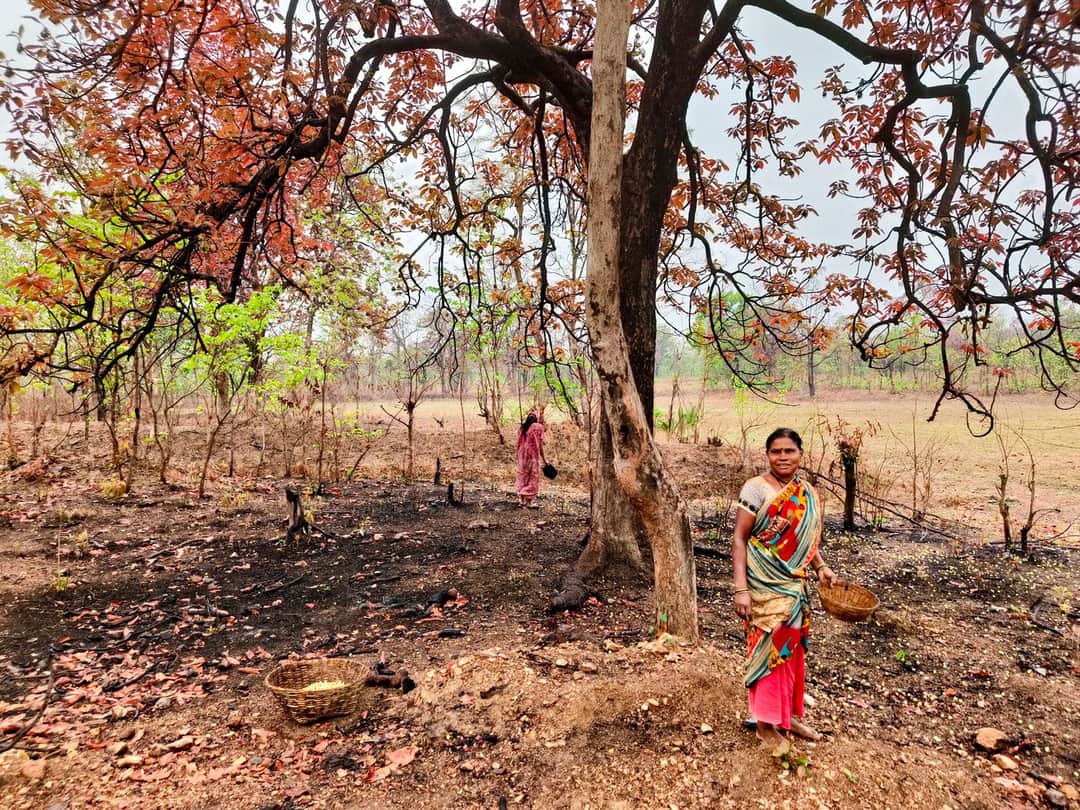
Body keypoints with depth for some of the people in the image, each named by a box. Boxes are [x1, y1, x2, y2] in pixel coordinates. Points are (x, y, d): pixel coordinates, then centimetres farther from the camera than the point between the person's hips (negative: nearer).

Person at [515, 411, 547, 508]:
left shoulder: (522, 427, 8)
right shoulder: (538, 426, -3)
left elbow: (518, 444, 7)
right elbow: (540, 444, -7)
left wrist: (518, 457, 14)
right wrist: (543, 458, -2)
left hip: (522, 456, 4)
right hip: (533, 456, -4)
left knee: (522, 477, 13)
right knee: (533, 478, 3)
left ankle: (522, 499, 16)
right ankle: (530, 501, 3)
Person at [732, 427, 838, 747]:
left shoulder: (808, 494, 5)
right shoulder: (756, 489, -14)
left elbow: (807, 538, 15)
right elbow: (739, 539, -15)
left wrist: (821, 567, -3)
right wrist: (741, 588, -20)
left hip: (794, 587, 7)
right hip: (765, 588, -6)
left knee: (793, 650, 18)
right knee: (769, 652, 3)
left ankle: (789, 714, 36)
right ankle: (765, 724, 19)